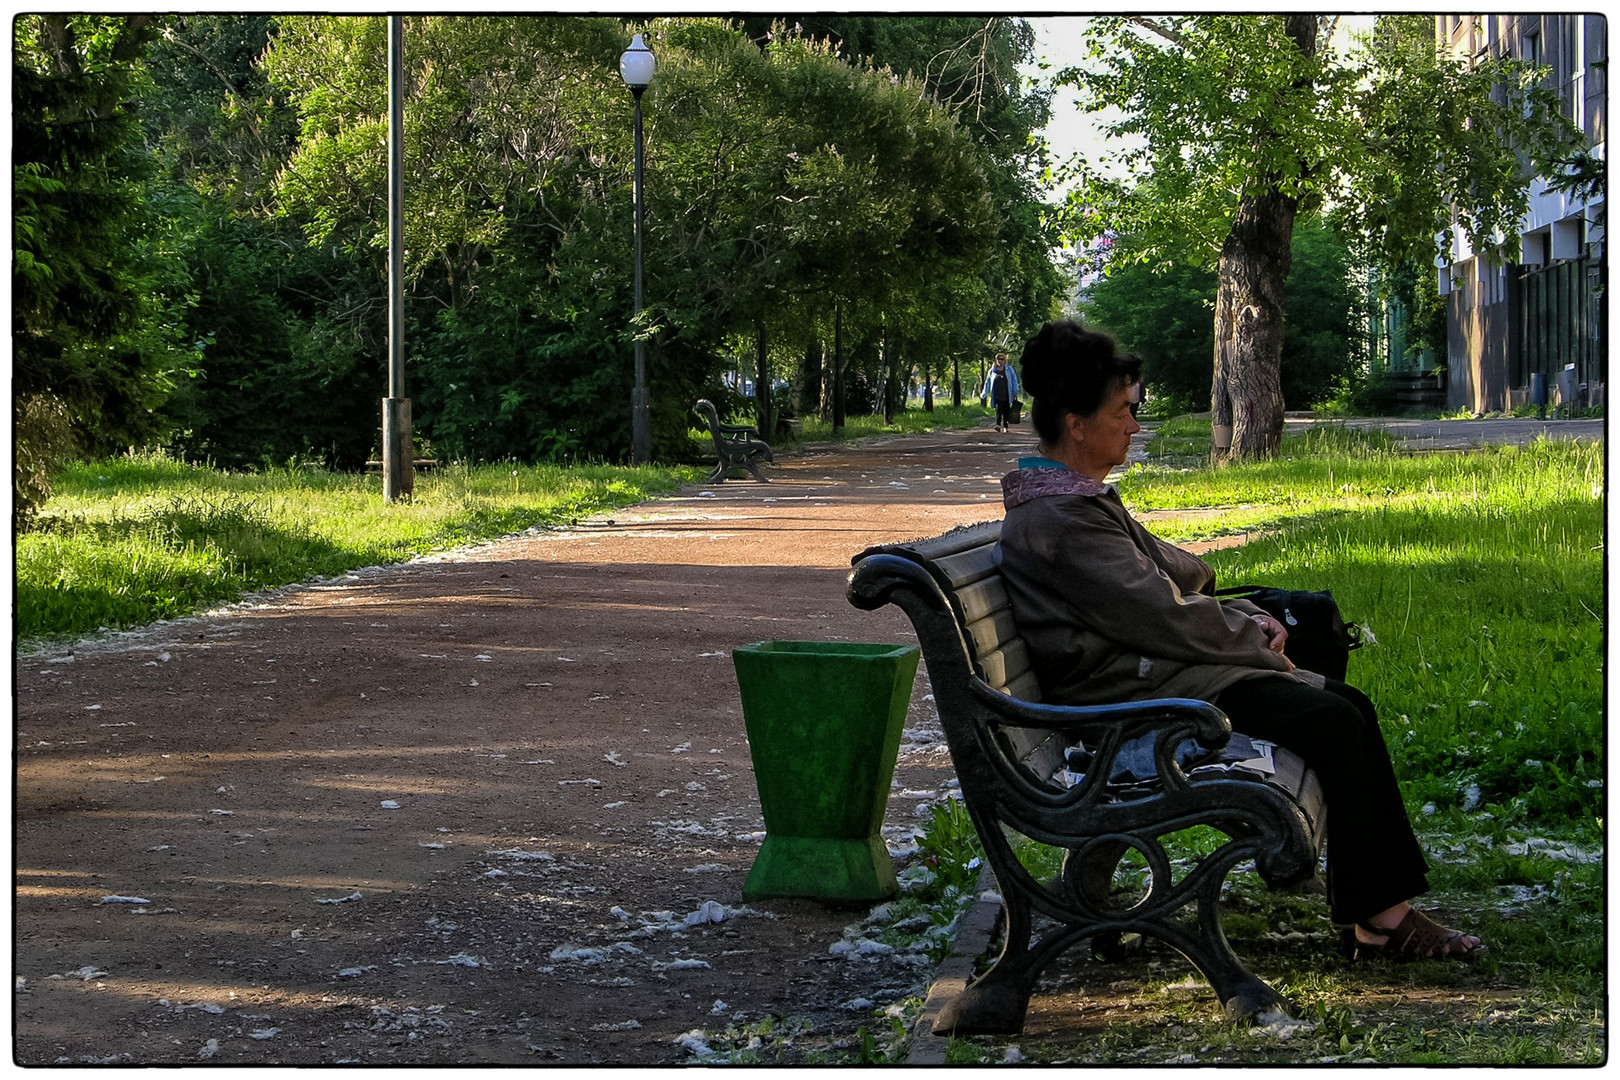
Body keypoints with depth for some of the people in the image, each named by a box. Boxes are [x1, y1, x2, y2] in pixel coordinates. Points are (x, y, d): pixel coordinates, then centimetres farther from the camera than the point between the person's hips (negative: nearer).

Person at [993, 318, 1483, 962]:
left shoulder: (1083, 498, 17)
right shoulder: (1058, 521, -18)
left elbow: (1174, 573, 21)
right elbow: (1162, 619, -20)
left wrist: (1246, 618, 5)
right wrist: (1252, 637, -5)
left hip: (1154, 668, 11)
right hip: (1129, 698, -11)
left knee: (1349, 706, 1)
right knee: (1332, 722, -20)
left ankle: (1382, 906, -3)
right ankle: (1380, 915, -13)